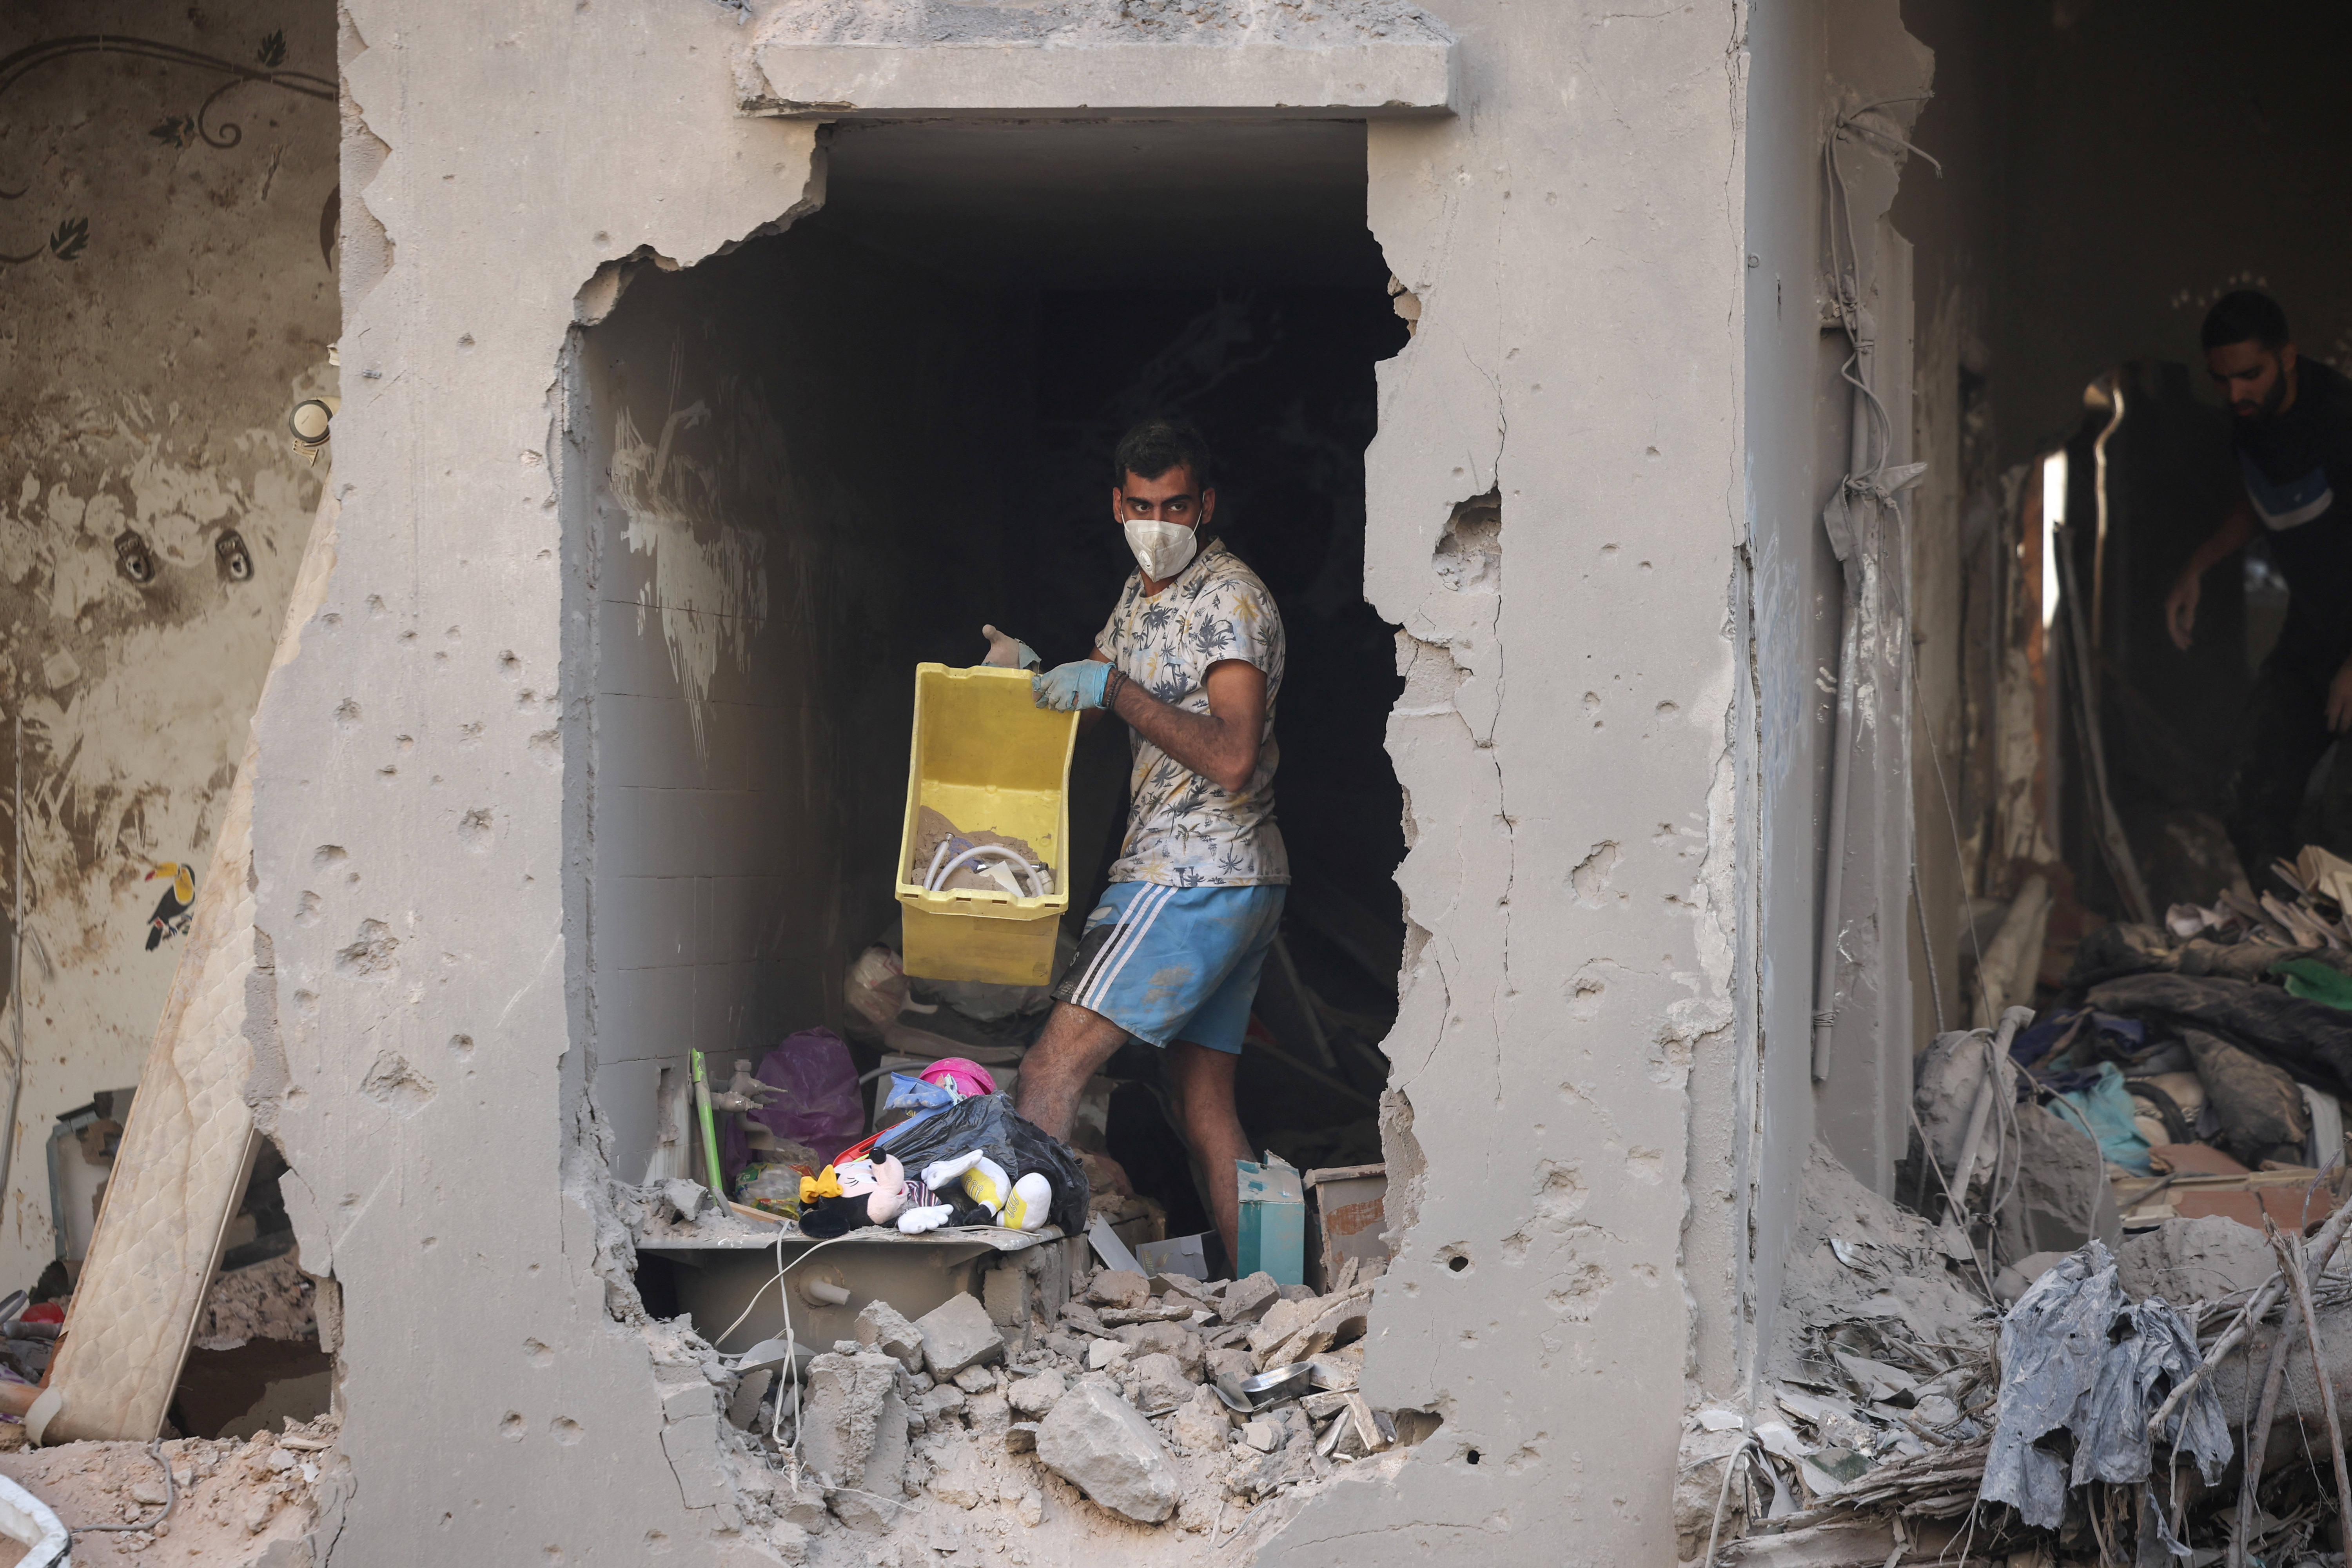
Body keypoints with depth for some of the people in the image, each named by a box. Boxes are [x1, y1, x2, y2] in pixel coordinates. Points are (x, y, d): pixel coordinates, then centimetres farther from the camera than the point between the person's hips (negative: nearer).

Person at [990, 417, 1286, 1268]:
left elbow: (1233, 756, -23)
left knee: (1051, 1072, -14)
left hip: (1189, 878, -10)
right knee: (1205, 1105, 8)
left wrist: (1117, 692, -24)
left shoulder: (1230, 599, -12)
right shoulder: (1142, 592, 17)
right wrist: (1035, 672, 10)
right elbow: (1091, 697, 31)